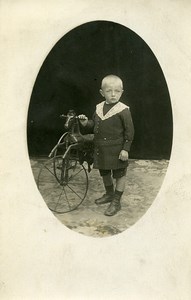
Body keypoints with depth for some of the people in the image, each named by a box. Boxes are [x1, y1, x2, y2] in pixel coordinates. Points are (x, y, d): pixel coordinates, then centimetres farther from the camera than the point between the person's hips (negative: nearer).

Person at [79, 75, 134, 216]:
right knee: (104, 172, 21)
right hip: (101, 149, 6)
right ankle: (109, 194, 43)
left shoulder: (123, 110, -14)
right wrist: (86, 123, -7)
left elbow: (129, 131, -12)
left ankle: (116, 201, 18)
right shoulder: (99, 108, 3)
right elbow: (94, 124, 14)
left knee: (120, 174, 6)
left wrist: (126, 149, -15)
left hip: (117, 150, -6)